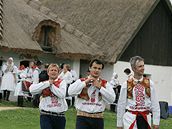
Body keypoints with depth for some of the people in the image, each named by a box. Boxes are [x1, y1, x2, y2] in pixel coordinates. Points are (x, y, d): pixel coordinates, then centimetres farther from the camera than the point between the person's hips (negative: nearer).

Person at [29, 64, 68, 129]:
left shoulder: (62, 82, 5)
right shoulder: (44, 83, 7)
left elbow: (62, 95, -14)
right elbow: (32, 90, -12)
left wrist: (51, 85, -8)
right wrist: (48, 83, -9)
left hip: (60, 116, 1)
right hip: (46, 115, -1)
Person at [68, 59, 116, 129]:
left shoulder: (105, 84, 6)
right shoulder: (81, 81, 3)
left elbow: (112, 99, -7)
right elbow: (70, 92, -13)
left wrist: (100, 87, -10)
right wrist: (85, 82, -11)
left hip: (98, 118, 2)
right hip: (82, 117, -2)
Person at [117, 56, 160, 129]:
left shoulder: (149, 84, 2)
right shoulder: (126, 85, -2)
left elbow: (155, 104, 4)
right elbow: (121, 104, 2)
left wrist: (156, 122, 0)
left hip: (145, 118, 2)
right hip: (130, 118, -2)